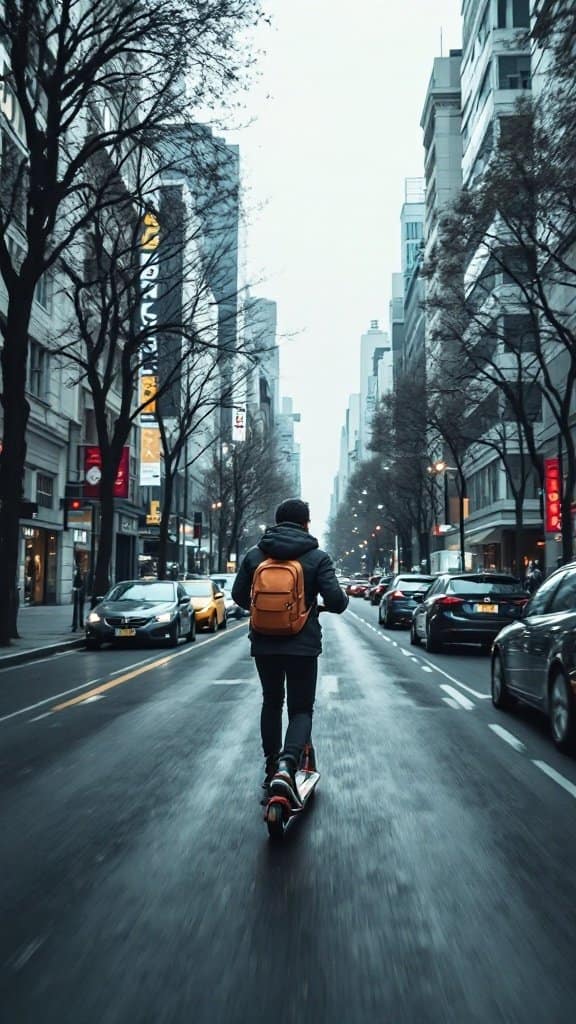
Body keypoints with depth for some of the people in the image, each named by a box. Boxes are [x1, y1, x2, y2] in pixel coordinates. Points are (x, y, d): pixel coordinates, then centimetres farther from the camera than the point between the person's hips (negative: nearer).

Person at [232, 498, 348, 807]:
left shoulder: (254, 555, 2)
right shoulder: (317, 557, -7)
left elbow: (239, 595, 7)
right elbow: (336, 600, -13)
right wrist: (332, 604, 10)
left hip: (263, 643, 3)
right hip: (302, 645, -3)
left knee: (271, 702, 21)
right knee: (301, 709, 5)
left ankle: (272, 766, 26)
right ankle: (286, 765, -19)